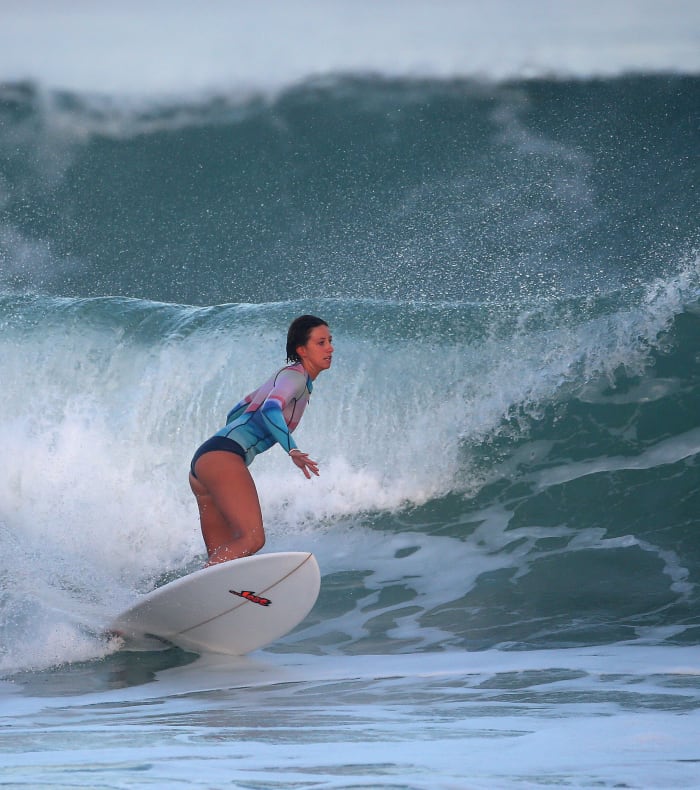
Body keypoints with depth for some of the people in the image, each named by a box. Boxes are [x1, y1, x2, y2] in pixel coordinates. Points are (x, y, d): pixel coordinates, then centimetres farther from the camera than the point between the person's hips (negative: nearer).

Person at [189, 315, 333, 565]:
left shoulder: (286, 376, 26)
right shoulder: (296, 376, -3)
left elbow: (236, 413, 33)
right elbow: (270, 410, -23)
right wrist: (292, 450, -34)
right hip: (223, 457, -10)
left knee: (222, 557, 5)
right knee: (252, 538, -24)